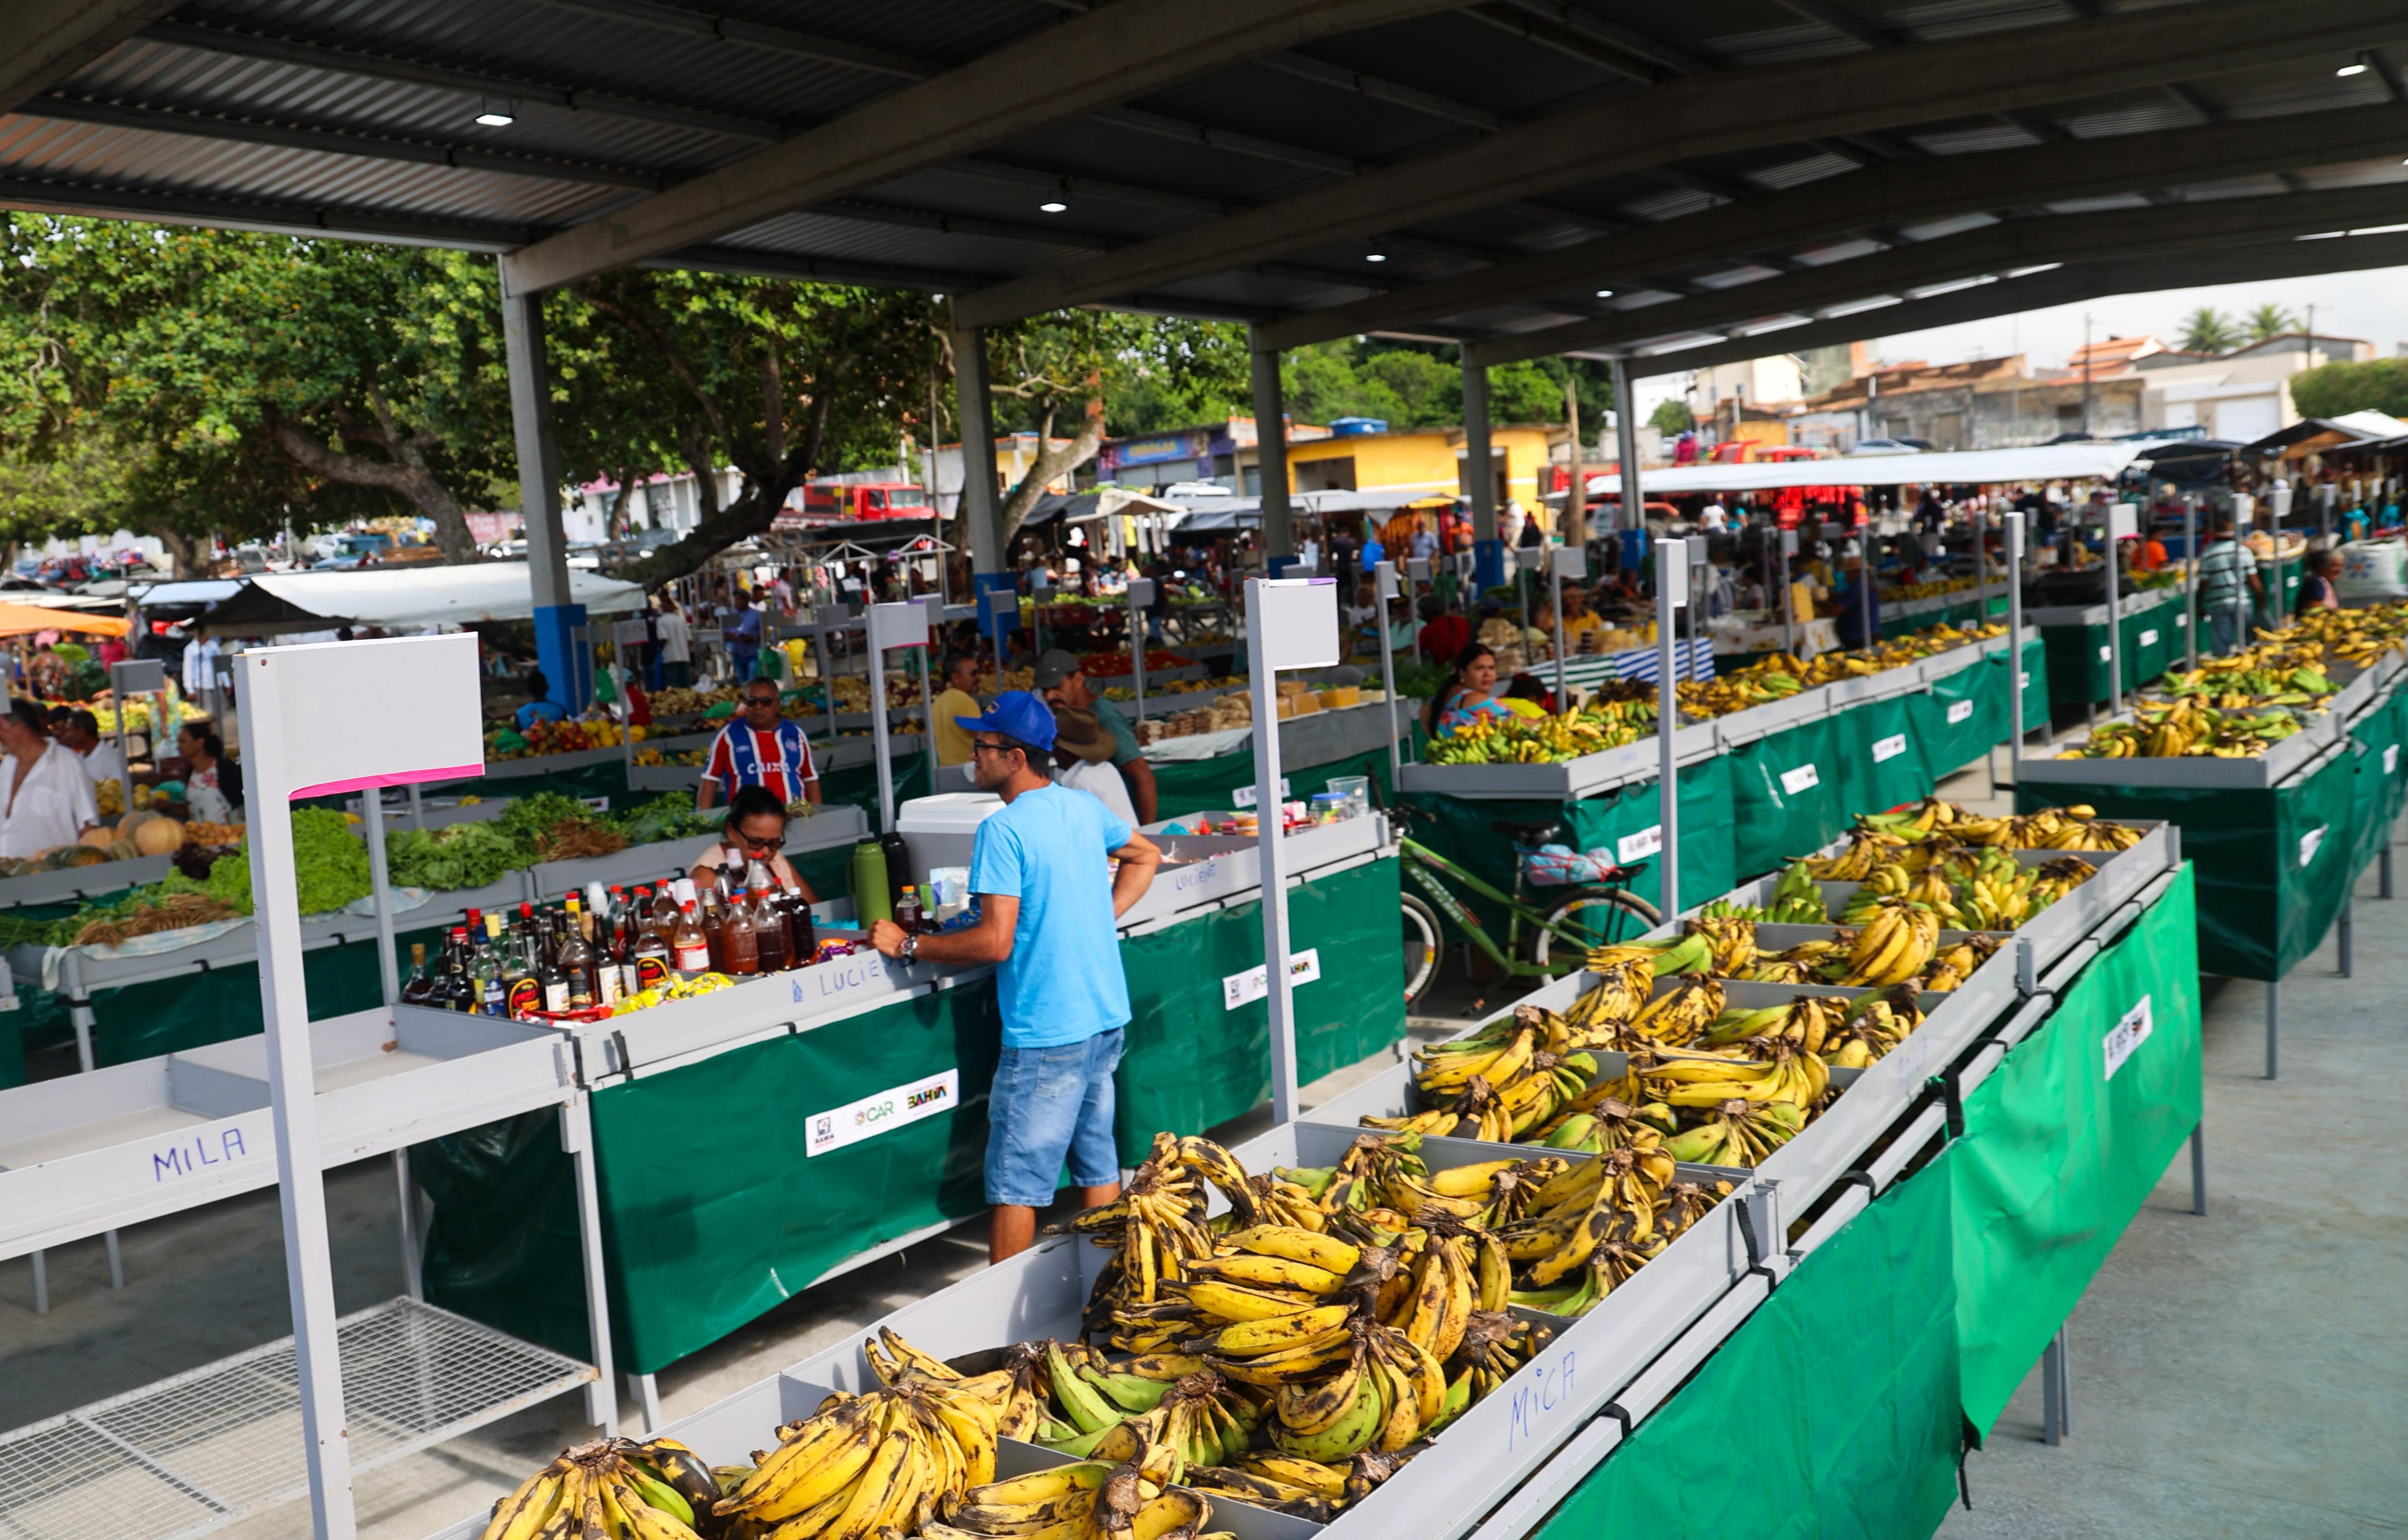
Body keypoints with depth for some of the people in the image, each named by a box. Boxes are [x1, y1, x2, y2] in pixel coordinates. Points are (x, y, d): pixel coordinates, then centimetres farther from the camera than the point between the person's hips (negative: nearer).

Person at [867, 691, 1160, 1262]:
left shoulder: (1003, 831, -17)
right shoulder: (1084, 807, 7)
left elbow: (995, 942, -22)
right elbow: (1146, 856, 24)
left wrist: (908, 945, -11)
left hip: (1045, 1033, -8)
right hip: (1106, 1019, 8)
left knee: (1014, 1184, 0)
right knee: (1097, 1162, 17)